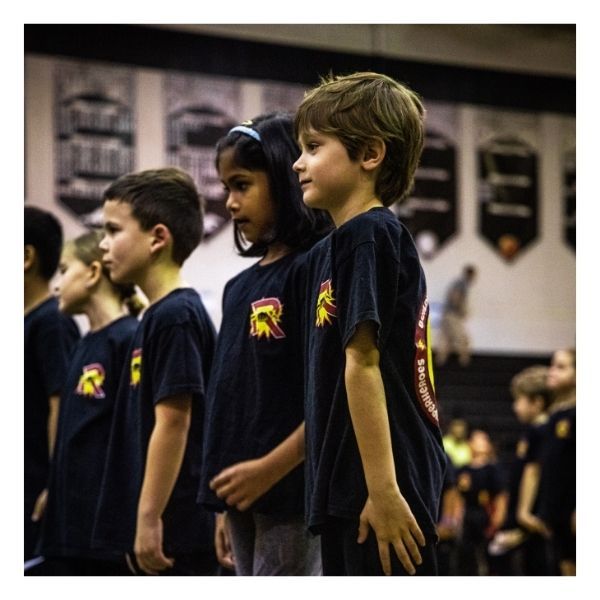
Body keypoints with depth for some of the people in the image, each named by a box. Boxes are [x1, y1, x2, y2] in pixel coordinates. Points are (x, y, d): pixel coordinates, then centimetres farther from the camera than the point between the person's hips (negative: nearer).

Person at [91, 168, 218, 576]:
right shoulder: (157, 316, 15)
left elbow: (172, 424, -19)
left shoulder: (175, 316, -14)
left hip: (176, 533, -10)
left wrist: (149, 519, -19)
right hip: (169, 531, 10)